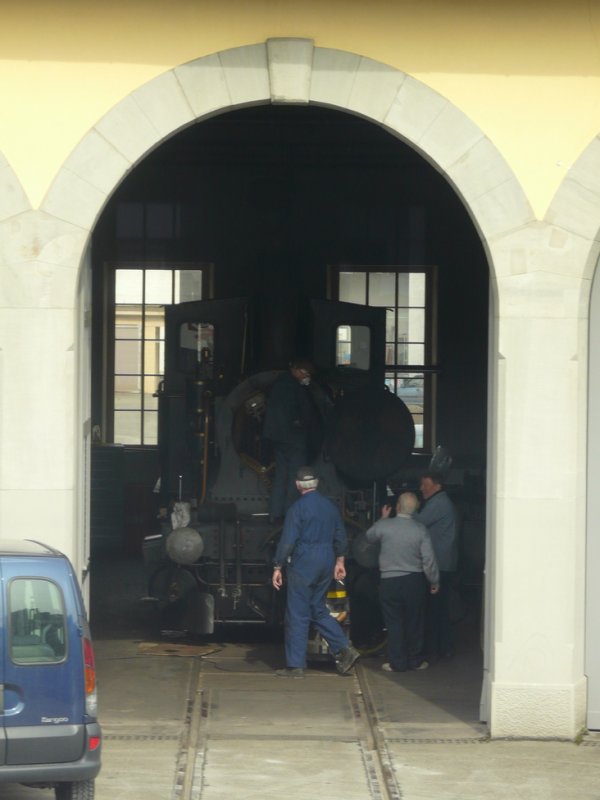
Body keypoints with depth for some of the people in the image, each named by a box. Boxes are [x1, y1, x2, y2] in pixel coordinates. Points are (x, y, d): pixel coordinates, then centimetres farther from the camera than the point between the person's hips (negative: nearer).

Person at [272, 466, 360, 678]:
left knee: (297, 615, -1)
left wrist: (277, 567, -8)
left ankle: (296, 665, 0)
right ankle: (343, 649, 5)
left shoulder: (298, 508, -12)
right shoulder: (330, 506, 8)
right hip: (326, 563, 7)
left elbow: (287, 541, -14)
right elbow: (341, 537, 15)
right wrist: (339, 561, 26)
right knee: (318, 610, 18)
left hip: (303, 565, -7)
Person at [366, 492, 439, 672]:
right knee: (414, 622, 12)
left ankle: (397, 663, 6)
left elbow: (370, 536, 14)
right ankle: (415, 660, 19)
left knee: (394, 623, 5)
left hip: (389, 581, -1)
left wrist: (383, 518, 26)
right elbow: (429, 560, -6)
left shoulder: (384, 526, -9)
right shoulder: (420, 530, -7)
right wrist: (434, 582, 6)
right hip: (414, 581, 1)